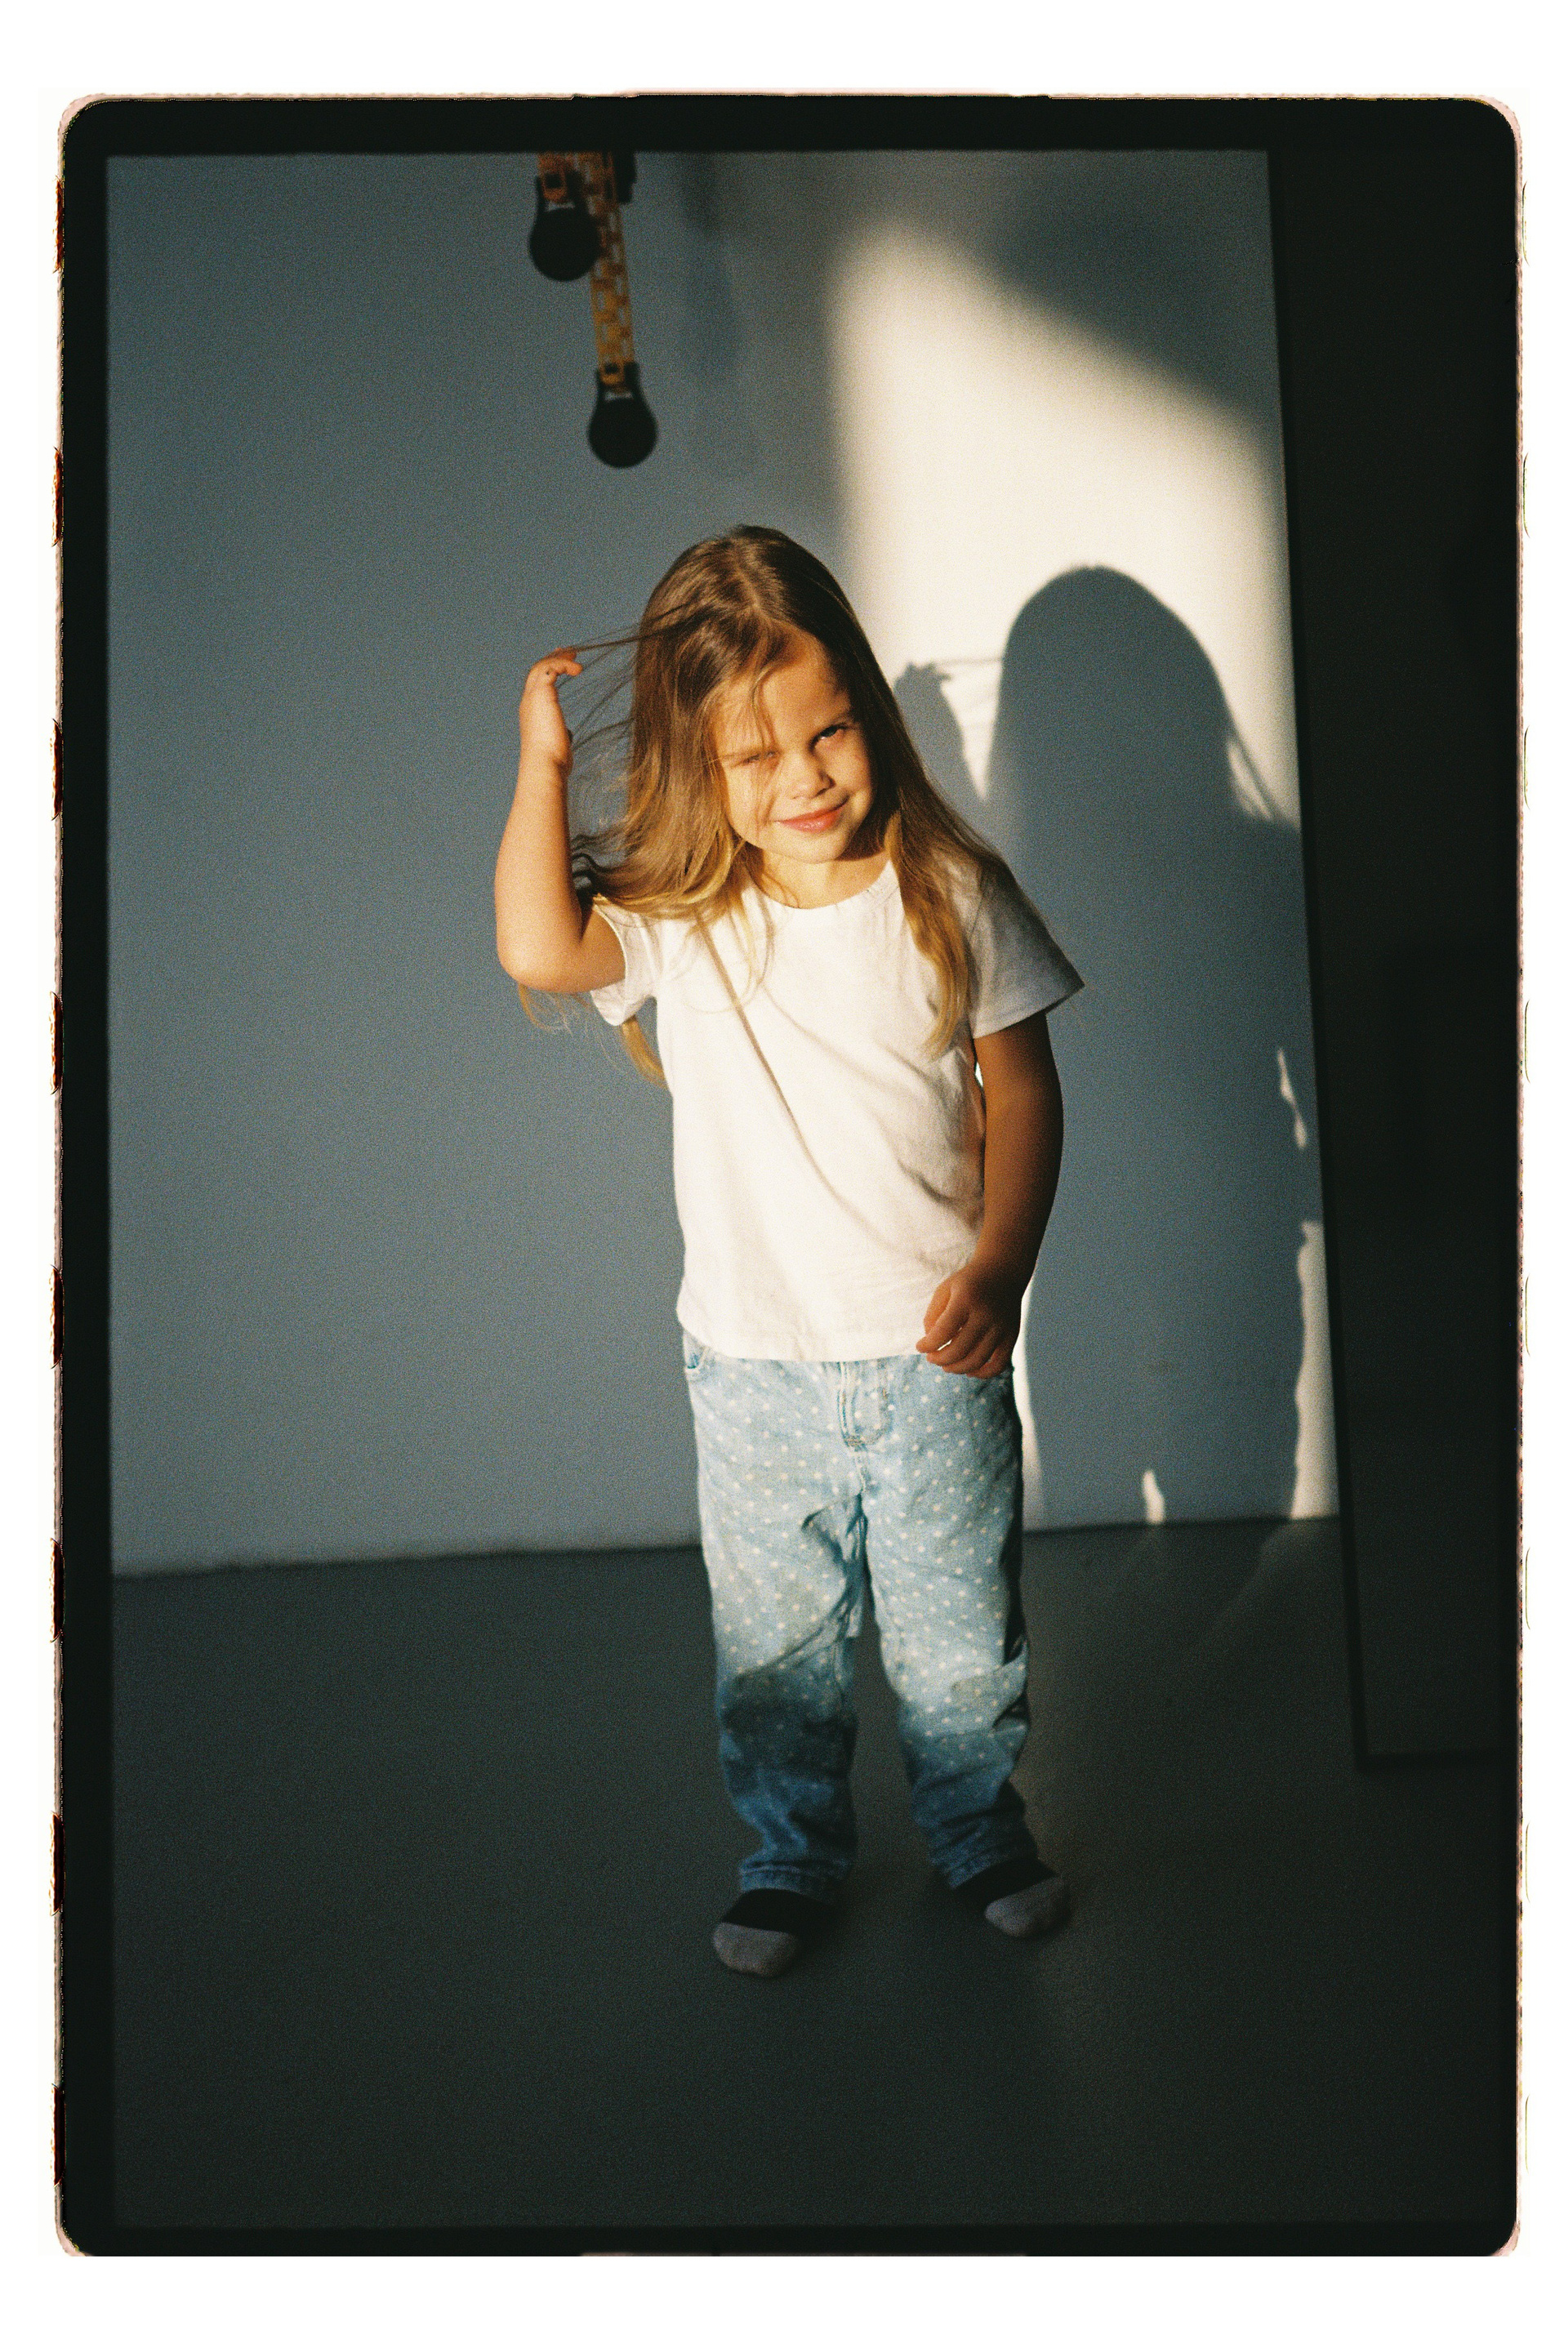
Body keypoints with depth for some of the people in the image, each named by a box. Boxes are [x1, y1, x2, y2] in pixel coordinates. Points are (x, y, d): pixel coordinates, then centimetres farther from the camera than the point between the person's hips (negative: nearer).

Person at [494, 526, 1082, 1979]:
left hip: (933, 1355, 0)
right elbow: (534, 949, -26)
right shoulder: (673, 914, -7)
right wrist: (541, 760, -20)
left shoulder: (949, 891, -6)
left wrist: (997, 1268, -12)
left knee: (960, 1634, 16)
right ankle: (792, 1856, 40)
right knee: (770, 1645, 15)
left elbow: (1021, 1091, -1)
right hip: (754, 1366, 1)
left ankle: (978, 1829, 43)